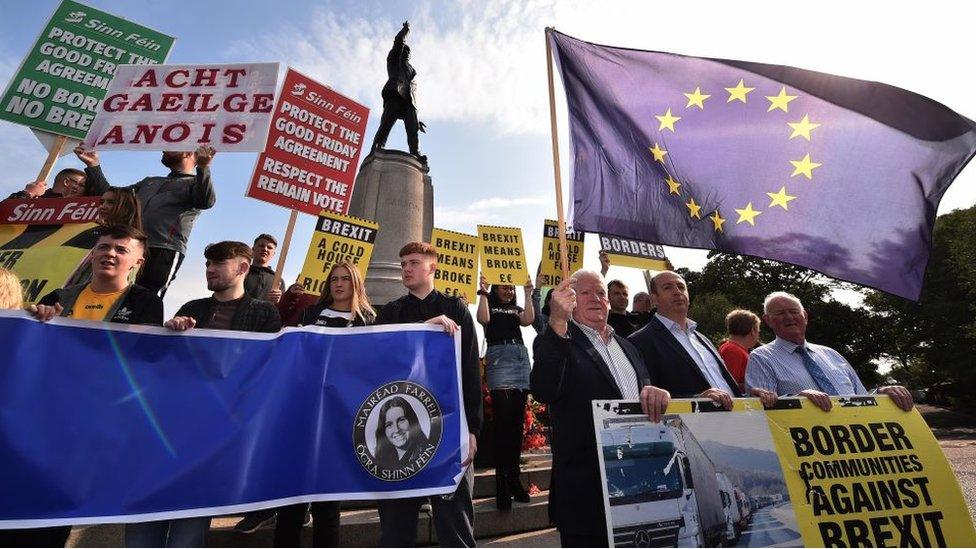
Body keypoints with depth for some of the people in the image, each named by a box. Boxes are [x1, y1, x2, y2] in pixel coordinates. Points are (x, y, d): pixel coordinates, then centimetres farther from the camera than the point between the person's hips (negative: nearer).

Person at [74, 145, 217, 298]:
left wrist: (203, 168, -31)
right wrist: (93, 166, 24)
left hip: (164, 252, -7)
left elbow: (206, 202, -14)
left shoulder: (195, 183, 10)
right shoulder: (150, 181, 35)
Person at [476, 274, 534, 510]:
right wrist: (483, 291, -7)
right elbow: (483, 319, -9)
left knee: (518, 421, 5)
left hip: (521, 357, 5)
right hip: (499, 357, -5)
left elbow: (528, 320, 4)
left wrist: (528, 294, 4)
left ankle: (514, 476, 14)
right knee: (503, 420, -11)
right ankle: (502, 481, -4)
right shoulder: (489, 305, 13)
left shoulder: (516, 309, 23)